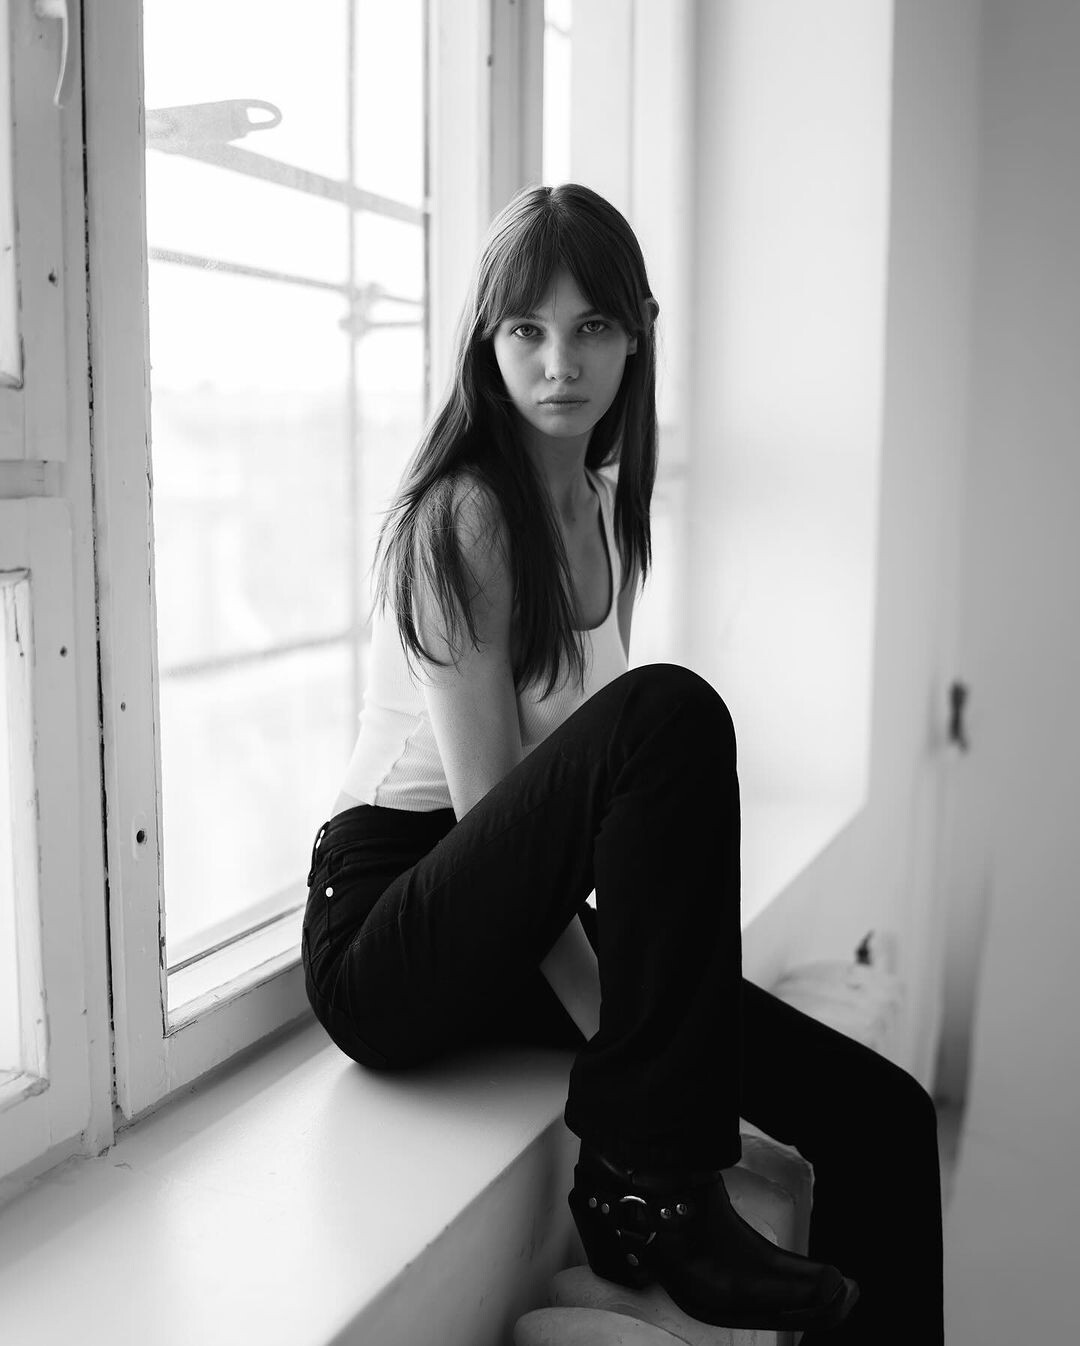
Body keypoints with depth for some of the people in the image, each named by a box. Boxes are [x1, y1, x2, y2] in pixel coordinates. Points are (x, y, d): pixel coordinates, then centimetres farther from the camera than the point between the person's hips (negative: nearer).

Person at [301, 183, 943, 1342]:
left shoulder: (603, 506, 11)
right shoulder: (462, 513, -14)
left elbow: (592, 783, 9)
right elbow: (487, 801, -19)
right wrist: (613, 1026, -22)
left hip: (519, 931, 8)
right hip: (383, 940, -7)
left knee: (884, 1119, -5)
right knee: (671, 712, -33)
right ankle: (647, 1192, -23)